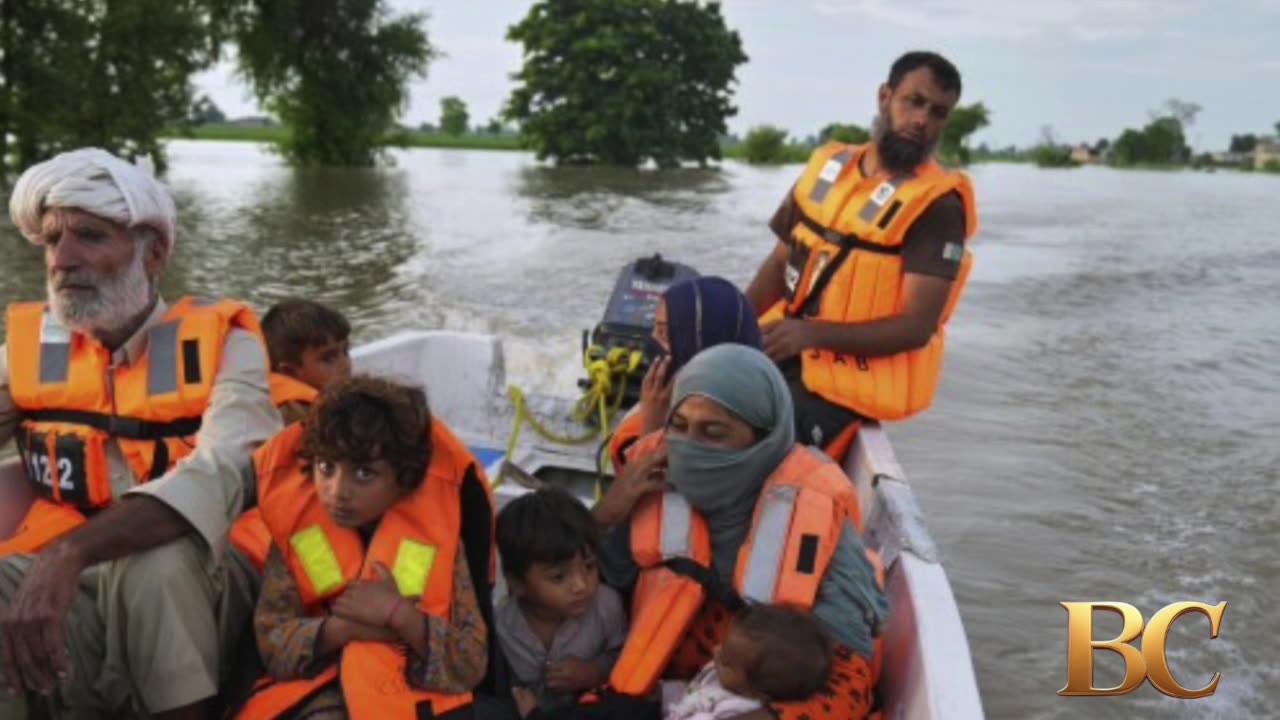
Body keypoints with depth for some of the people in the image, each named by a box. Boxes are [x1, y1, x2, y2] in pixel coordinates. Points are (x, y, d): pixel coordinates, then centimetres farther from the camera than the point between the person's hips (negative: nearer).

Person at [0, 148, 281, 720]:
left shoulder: (221, 342, -5)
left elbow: (221, 475, -22)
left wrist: (69, 554, -35)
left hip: (198, 592, -1)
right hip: (73, 590, 1)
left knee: (154, 561, -32)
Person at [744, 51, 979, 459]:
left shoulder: (936, 206, -12)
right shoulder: (828, 165, 7)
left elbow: (917, 327, -17)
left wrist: (811, 333, -27)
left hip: (848, 381, -6)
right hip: (783, 353, 6)